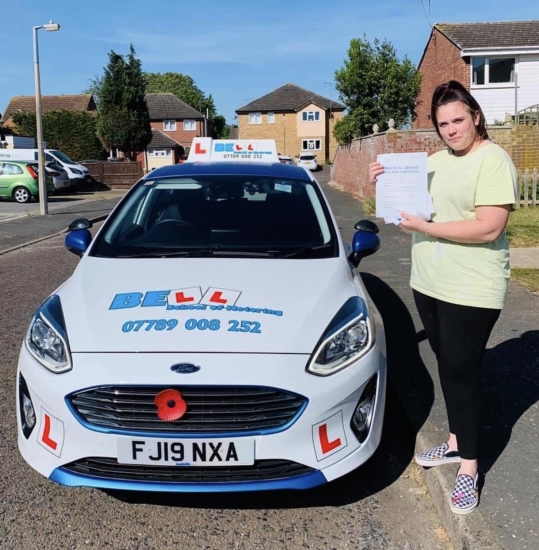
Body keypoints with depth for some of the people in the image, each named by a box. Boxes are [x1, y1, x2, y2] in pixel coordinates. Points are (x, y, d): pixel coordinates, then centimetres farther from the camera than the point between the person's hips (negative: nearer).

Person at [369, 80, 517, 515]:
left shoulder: (493, 161, -13)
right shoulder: (436, 160, 12)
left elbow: (488, 228, -22)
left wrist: (426, 228, -21)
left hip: (472, 291, -7)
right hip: (428, 283, 7)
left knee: (462, 369, -1)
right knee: (448, 365, 16)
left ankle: (469, 466, 14)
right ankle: (456, 442, 33)